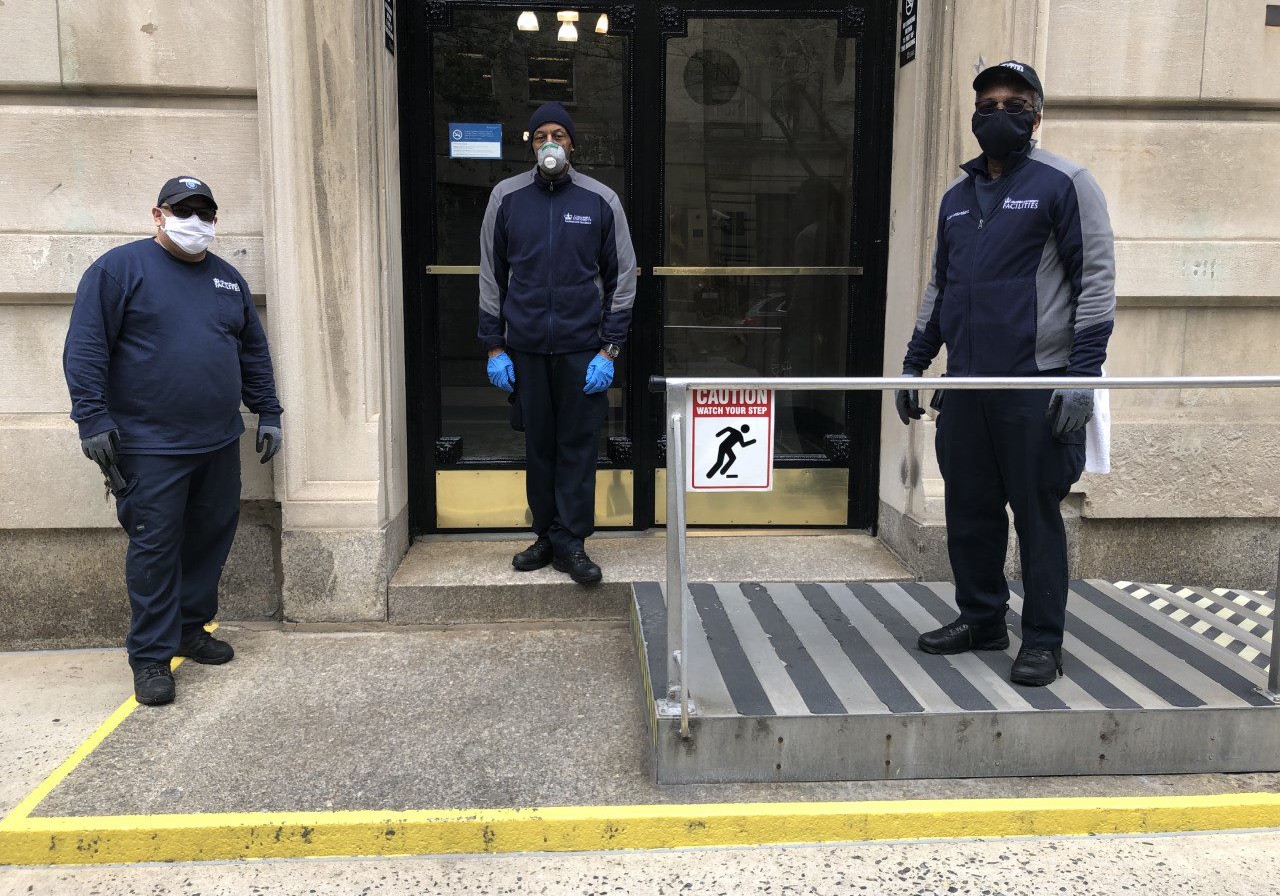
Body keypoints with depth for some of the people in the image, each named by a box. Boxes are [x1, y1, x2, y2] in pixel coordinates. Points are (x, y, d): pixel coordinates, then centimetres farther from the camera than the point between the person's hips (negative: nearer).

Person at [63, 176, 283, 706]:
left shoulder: (228, 279, 15)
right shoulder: (120, 268, -3)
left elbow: (254, 351, 20)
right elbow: (85, 348, -8)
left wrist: (268, 413, 15)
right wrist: (93, 419, -14)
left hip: (220, 443, 6)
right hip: (151, 447, -6)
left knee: (211, 538, 11)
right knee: (154, 547, -2)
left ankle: (190, 628, 28)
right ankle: (151, 657, 8)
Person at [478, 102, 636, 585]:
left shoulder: (601, 200, 2)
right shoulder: (506, 197, 5)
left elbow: (622, 278, 4)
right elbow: (491, 275, 9)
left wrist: (609, 350, -4)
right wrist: (494, 347, 3)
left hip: (583, 347, -1)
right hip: (525, 347, 2)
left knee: (579, 446, 1)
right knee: (538, 446, 8)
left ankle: (572, 543, 9)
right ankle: (546, 536, 20)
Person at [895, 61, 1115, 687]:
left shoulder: (1064, 184, -2)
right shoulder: (956, 196, 16)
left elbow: (1097, 281, -6)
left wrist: (1083, 374, -14)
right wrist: (914, 364, 17)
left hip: (1036, 384, -6)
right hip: (966, 384, 6)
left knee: (1037, 515, 0)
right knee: (969, 511, 11)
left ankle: (1042, 641, 13)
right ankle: (981, 619, 27)